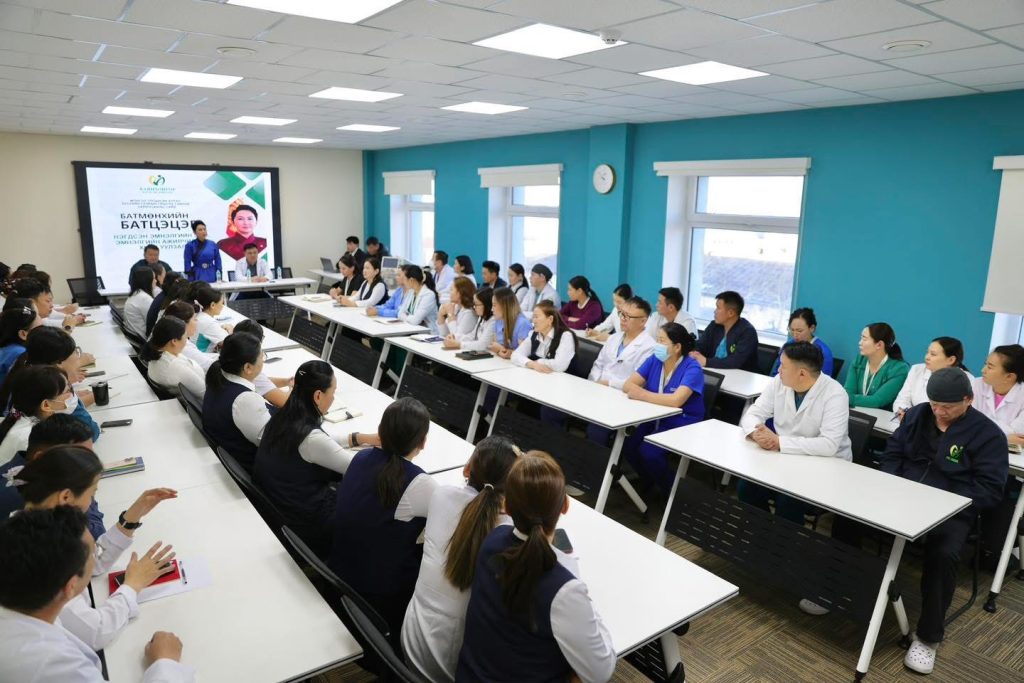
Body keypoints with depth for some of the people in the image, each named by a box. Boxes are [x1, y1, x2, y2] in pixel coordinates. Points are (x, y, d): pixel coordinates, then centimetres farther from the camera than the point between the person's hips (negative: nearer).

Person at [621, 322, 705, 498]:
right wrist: (635, 389, -27)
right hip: (655, 419, 6)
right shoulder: (654, 360, 1)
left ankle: (670, 488, 4)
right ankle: (647, 479, 13)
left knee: (648, 451, -27)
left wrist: (642, 395, -25)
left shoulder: (692, 369, -17)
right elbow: (628, 385, -3)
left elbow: (676, 400, -31)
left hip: (682, 426, -6)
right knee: (627, 444, -18)